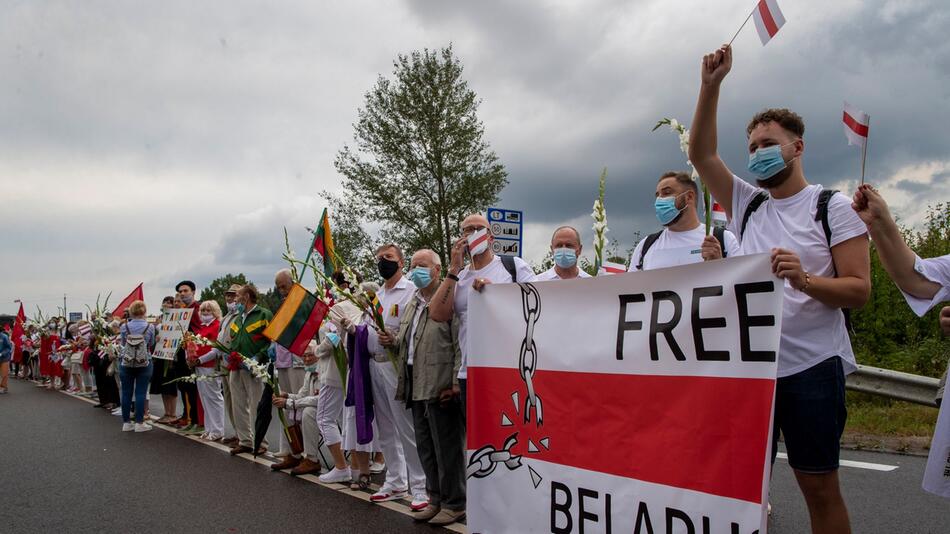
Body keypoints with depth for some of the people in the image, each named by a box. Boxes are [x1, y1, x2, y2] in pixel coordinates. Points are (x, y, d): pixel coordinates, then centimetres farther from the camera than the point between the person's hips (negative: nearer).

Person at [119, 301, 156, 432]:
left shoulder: (124, 327, -4)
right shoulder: (150, 327, -7)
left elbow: (123, 343, 10)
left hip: (126, 363, 2)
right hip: (144, 364, -1)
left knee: (126, 393, 8)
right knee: (141, 393, 1)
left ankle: (126, 422, 15)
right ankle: (139, 423, 4)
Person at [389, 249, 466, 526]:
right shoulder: (412, 303, 17)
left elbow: (461, 345, -15)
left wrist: (456, 383, -18)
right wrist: (392, 340, 7)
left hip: (441, 388, -8)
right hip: (417, 387, 9)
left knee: (447, 447, 1)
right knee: (425, 447, 16)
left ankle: (454, 503, 15)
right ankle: (436, 499, 29)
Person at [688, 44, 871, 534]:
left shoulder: (832, 207, -1)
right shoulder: (747, 205, 11)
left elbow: (859, 290, -8)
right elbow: (701, 153, 2)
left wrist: (804, 279, -27)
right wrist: (711, 85, -7)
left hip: (811, 366, -4)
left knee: (819, 487, 4)